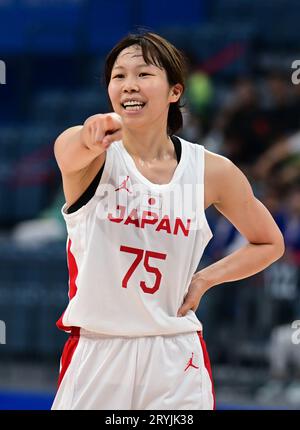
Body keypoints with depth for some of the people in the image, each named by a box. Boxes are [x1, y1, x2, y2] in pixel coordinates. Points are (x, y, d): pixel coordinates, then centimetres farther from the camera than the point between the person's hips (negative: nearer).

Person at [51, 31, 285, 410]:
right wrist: (92, 137, -56)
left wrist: (203, 280, 1)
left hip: (175, 362, 2)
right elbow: (69, 151, -33)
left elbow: (269, 243, 16)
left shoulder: (212, 171, 1)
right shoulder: (96, 157, -7)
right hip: (95, 356, -1)